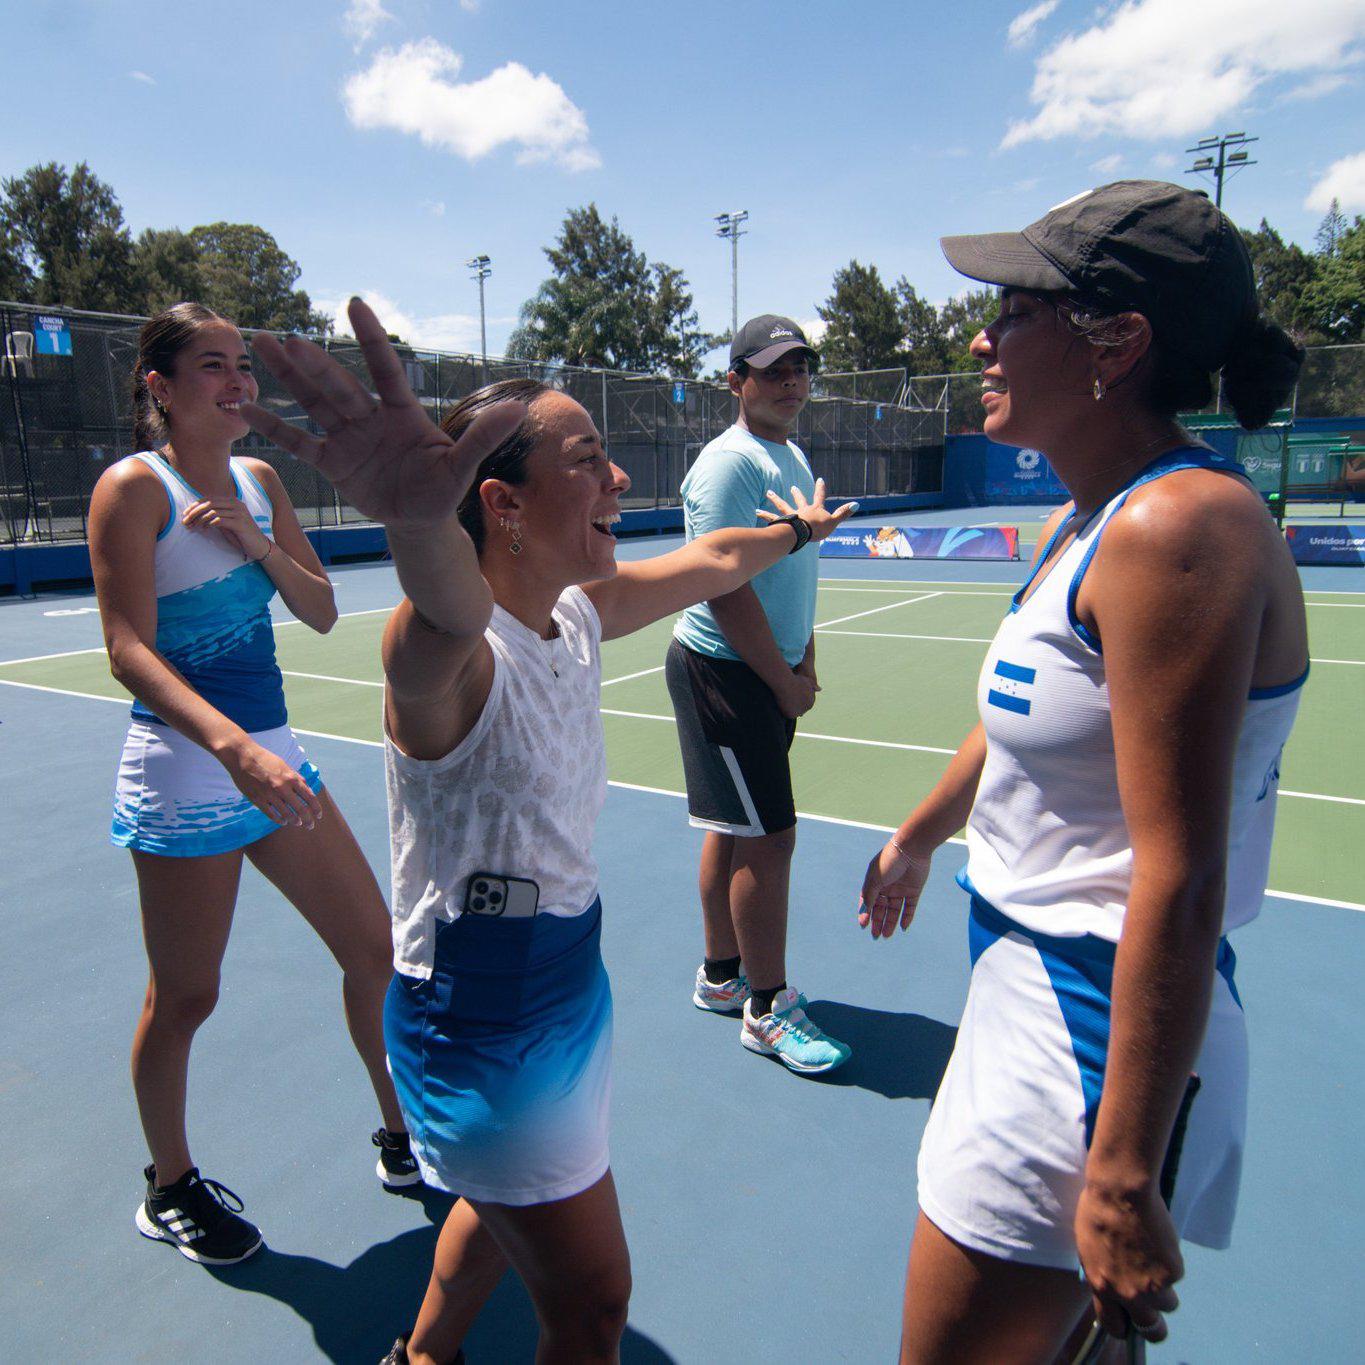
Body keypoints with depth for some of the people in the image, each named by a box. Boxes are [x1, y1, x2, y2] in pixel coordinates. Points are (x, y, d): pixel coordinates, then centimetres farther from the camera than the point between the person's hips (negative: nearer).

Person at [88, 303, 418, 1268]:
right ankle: (172, 1188, 35)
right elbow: (130, 649, -19)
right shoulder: (134, 487, -9)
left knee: (376, 948, 11)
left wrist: (257, 542, -10)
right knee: (185, 998, 8)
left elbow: (322, 611, 9)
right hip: (185, 772, -6)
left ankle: (402, 1141, 32)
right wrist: (235, 749, -33)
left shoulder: (259, 481, 10)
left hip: (273, 759, 7)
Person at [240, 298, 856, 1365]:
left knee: (512, 1201, 32)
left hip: (566, 983, 9)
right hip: (480, 1024, -8)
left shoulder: (581, 616, -4)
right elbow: (451, 617, -54)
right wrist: (418, 519, -75)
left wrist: (794, 530, 30)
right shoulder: (450, 653, -28)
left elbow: (709, 562, 13)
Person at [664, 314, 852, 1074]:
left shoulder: (794, 457, 14)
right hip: (724, 671, -9)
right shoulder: (730, 464, -15)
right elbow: (727, 590, -21)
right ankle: (767, 1010, 11)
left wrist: (804, 661, 8)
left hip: (768, 674, 9)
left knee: (734, 829, 17)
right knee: (768, 838, -5)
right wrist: (785, 682, -14)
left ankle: (722, 975, 32)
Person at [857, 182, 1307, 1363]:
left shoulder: (1178, 527, -24)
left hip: (1099, 1032, -9)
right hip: (1035, 986, 9)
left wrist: (1124, 1177, -22)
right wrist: (917, 839, 34)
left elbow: (1182, 883, -26)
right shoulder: (1098, 517, 7)